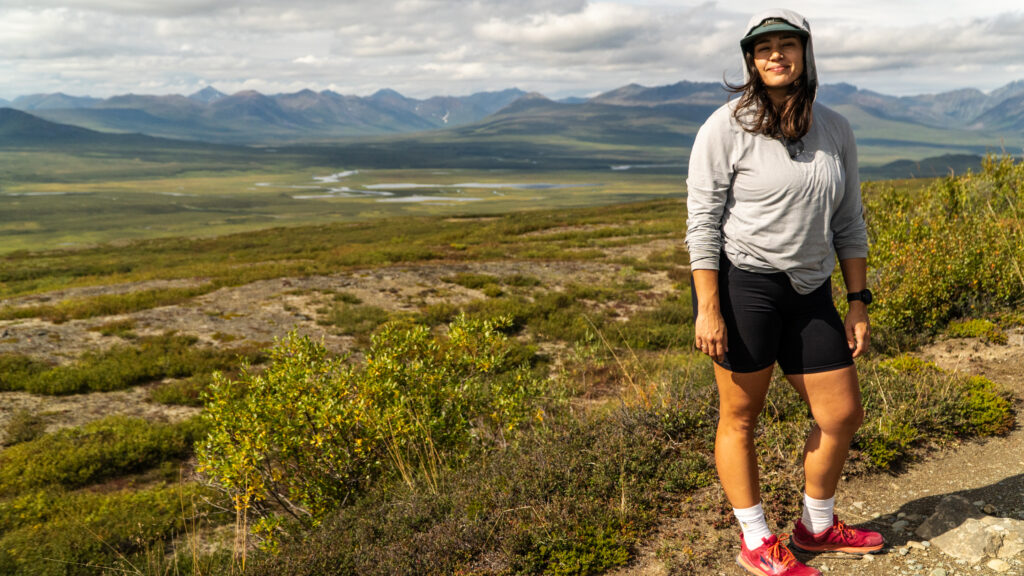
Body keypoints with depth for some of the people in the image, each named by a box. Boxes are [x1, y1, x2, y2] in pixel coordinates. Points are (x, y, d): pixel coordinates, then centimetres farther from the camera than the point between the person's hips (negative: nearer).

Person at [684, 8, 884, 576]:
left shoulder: (835, 131, 10)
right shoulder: (727, 128, -7)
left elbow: (848, 223, 14)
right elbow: (702, 222, -10)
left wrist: (858, 303, 9)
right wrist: (708, 309, -16)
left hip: (808, 293, 6)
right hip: (740, 282, -6)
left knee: (843, 414, 10)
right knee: (740, 416, 4)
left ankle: (817, 527, 33)